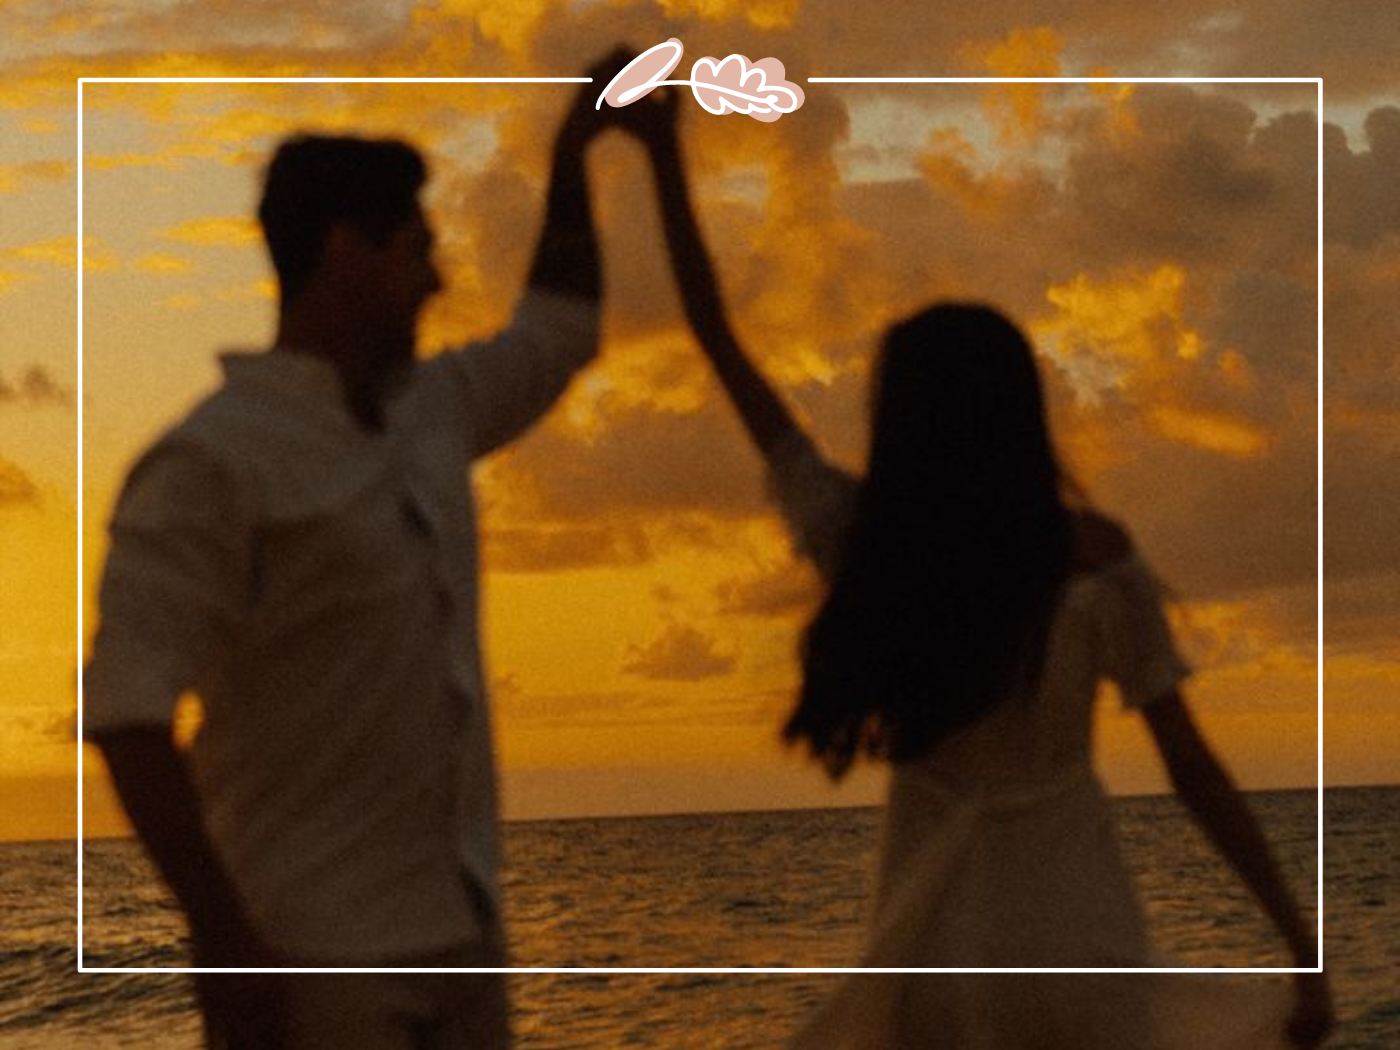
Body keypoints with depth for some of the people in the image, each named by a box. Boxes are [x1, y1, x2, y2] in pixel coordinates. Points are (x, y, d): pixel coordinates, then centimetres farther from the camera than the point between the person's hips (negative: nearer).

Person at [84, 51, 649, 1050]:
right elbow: (125, 708, -19)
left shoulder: (427, 411, 12)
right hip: (315, 961, -8)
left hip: (453, 931, 9)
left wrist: (573, 155, 25)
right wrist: (222, 935, -23)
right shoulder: (214, 461, -13)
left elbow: (556, 338, 33)